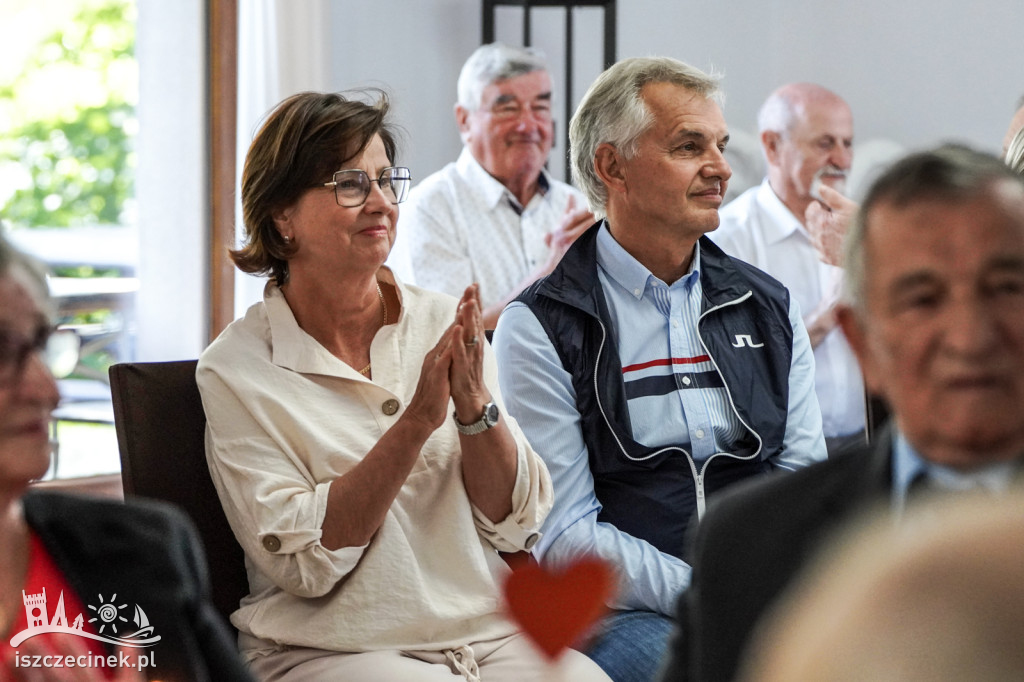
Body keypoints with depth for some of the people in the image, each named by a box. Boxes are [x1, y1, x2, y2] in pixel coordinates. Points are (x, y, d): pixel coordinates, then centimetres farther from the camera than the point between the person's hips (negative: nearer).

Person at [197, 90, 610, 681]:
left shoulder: (444, 322, 8)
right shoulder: (236, 370, -2)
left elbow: (517, 522, 5)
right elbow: (300, 560, -11)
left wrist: (475, 406, -12)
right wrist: (417, 421, -17)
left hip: (490, 633, 4)